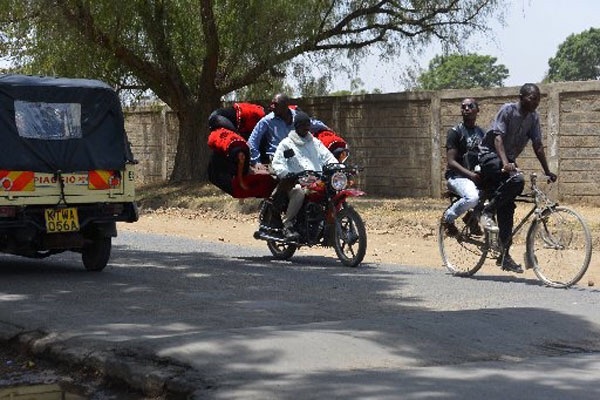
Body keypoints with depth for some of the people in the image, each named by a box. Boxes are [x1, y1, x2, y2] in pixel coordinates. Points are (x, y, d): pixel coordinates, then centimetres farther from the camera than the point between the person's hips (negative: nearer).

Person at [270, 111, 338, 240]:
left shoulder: (315, 142, 24)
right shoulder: (286, 144, 9)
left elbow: (328, 157, 18)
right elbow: (277, 163, -1)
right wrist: (286, 174, -21)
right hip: (296, 182, -5)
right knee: (299, 191, -39)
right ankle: (287, 224, -30)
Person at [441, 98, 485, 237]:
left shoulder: (481, 133, 14)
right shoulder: (455, 132, -5)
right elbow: (451, 161, -12)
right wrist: (469, 174, -27)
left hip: (476, 176, 6)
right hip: (457, 176, -6)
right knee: (472, 197, -36)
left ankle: (473, 217, 3)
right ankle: (448, 218, -7)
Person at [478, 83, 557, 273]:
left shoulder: (533, 117, 4)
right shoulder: (507, 110, -15)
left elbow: (537, 145, 7)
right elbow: (498, 137, -24)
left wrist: (547, 172, 2)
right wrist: (505, 162, -39)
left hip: (509, 161, 7)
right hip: (490, 156, -6)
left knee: (507, 208, -1)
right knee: (517, 180, -35)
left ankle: (504, 255, 2)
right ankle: (488, 212, -18)